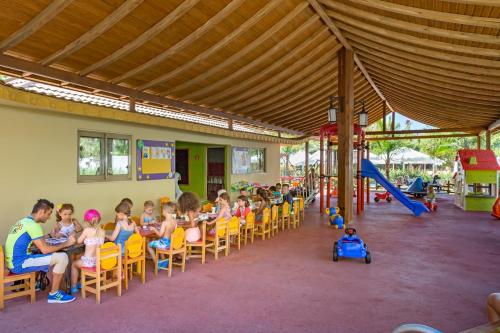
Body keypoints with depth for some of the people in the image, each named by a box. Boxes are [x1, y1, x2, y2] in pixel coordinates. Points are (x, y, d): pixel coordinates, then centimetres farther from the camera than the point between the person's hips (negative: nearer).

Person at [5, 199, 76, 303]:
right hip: (19, 264, -10)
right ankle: (54, 294, -4)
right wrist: (65, 243, -9)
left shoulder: (23, 221, 12)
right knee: (62, 257, -15)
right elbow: (45, 250, -20)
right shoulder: (33, 224, -18)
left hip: (12, 262, 10)